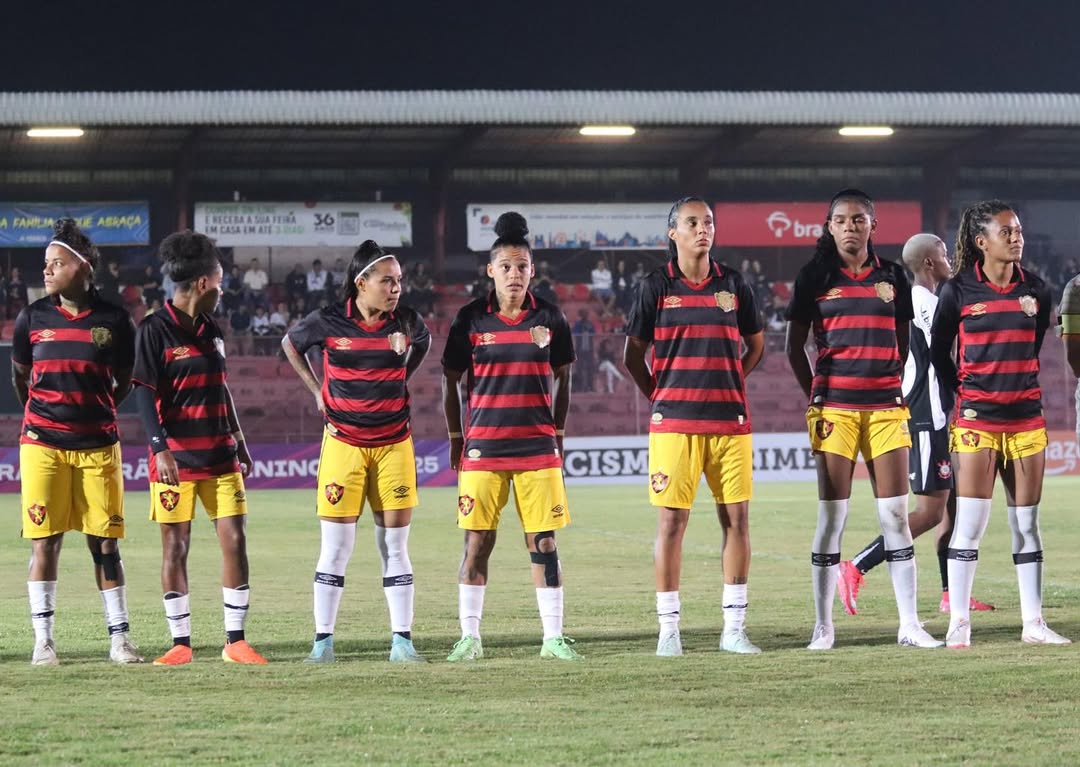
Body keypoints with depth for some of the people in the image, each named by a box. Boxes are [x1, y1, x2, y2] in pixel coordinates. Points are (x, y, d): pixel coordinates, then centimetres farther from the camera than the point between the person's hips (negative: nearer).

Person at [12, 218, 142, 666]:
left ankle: (119, 637, 9)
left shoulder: (113, 322, -2)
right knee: (44, 542, -1)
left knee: (105, 544, 2)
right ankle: (43, 640, 5)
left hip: (97, 446, 0)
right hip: (42, 445, 0)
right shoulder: (32, 318, 1)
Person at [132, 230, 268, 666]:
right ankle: (181, 643, 7)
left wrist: (239, 441, 21)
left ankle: (235, 641, 4)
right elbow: (144, 393, -11)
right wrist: (160, 448, -20)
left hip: (220, 455, 6)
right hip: (176, 458, -6)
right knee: (175, 548, 0)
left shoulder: (210, 329, 14)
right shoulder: (155, 331, -7)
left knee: (235, 541, -1)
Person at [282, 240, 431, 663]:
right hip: (344, 442, -2)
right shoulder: (328, 322, -7)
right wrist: (317, 391, 7)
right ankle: (323, 640, 4)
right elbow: (290, 345, 13)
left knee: (395, 545, 3)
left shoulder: (407, 322, -2)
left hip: (394, 442, 2)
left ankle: (402, 640, 7)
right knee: (336, 546, -2)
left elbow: (424, 343, 21)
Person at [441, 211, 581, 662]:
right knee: (477, 543, 0)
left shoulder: (549, 318, 3)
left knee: (544, 542, 1)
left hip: (538, 447, 1)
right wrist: (456, 439, 8)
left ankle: (553, 637, 6)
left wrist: (557, 434, 11)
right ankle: (470, 638, 7)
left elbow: (562, 379, 13)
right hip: (483, 447, -1)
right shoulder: (470, 319, 0)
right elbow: (451, 382, 8)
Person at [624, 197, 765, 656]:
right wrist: (659, 396, 4)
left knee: (736, 519, 0)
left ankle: (734, 627, 8)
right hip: (674, 423, -2)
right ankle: (668, 629, 2)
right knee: (671, 520, -4)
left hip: (730, 420, 2)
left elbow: (755, 344, 20)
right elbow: (633, 354, 10)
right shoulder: (657, 287, 3)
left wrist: (731, 386, 11)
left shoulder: (733, 285, 9)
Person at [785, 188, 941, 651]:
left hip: (886, 406, 2)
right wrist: (817, 396, 3)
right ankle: (823, 626, 4)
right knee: (831, 516, -1)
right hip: (834, 407, -2)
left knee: (895, 515, 2)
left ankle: (910, 624, 5)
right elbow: (795, 347, 7)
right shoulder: (814, 278, 3)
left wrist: (889, 385, 9)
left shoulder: (892, 277, 10)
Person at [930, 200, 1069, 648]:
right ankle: (959, 623, 0)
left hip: (1026, 416, 3)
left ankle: (1033, 622, 10)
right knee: (970, 522, -5)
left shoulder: (1036, 291, 5)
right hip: (977, 419, -3)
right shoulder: (959, 291, -3)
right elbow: (939, 351, 8)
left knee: (1027, 522, 6)